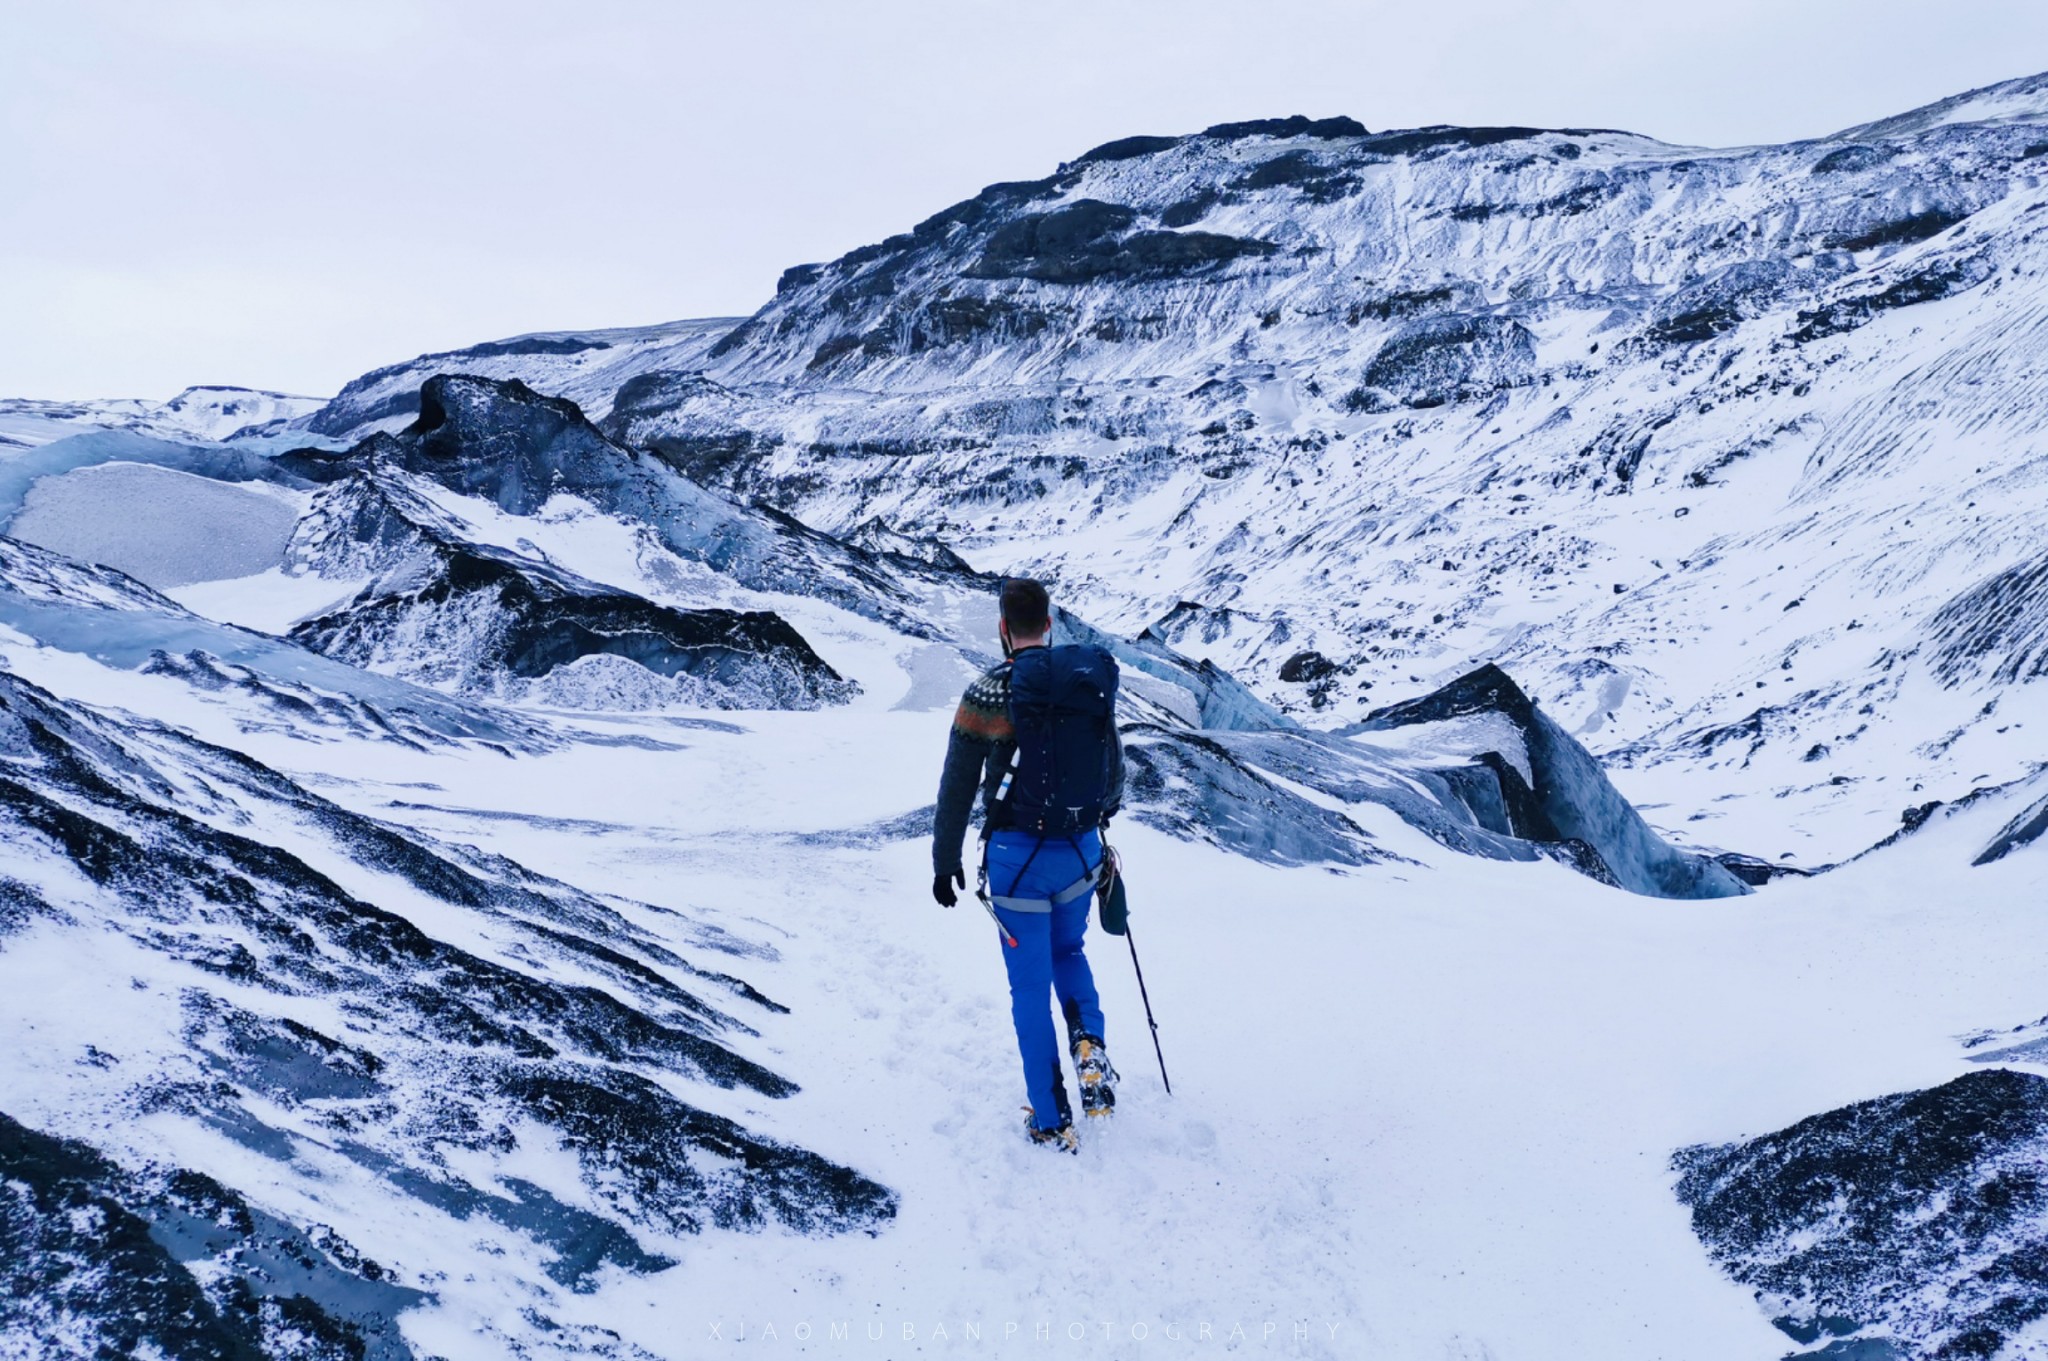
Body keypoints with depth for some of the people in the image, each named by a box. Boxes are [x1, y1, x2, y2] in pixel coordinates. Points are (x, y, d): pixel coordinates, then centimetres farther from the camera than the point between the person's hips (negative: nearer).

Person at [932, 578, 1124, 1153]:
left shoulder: (987, 694, -14)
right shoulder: (1094, 683, -2)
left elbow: (957, 789, -8)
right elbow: (1113, 767, 11)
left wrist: (945, 861, 5)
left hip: (1017, 855, -4)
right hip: (1082, 849, 4)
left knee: (1030, 985, 8)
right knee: (1068, 950, 29)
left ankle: (1052, 1122, 15)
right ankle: (1090, 1041, 4)